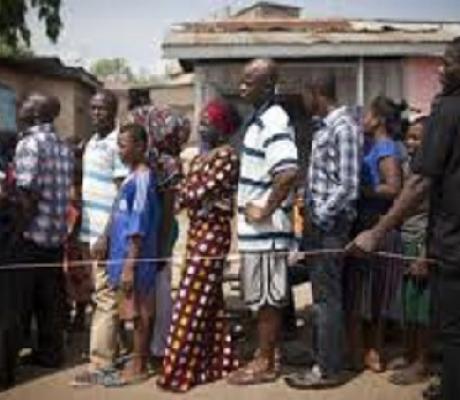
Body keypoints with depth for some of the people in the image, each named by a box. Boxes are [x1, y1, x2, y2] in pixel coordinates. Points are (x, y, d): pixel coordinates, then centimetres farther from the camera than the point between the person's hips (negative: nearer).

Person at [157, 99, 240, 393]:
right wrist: (180, 193, -6)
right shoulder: (200, 158, 17)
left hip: (213, 232, -9)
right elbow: (186, 194, 14)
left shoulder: (227, 156, -10)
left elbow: (201, 192, -17)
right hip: (198, 230, 9)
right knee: (209, 300, 13)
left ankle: (180, 371, -1)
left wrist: (180, 190, 0)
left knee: (193, 302, -7)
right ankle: (217, 362, 23)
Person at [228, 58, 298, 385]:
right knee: (262, 299, 17)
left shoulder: (274, 122, -18)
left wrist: (266, 210, -22)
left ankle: (266, 363, 13)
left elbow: (289, 172, -32)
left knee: (267, 299, 2)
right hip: (255, 229, 10)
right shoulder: (259, 119, 13)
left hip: (265, 230, -10)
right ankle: (265, 355, 28)